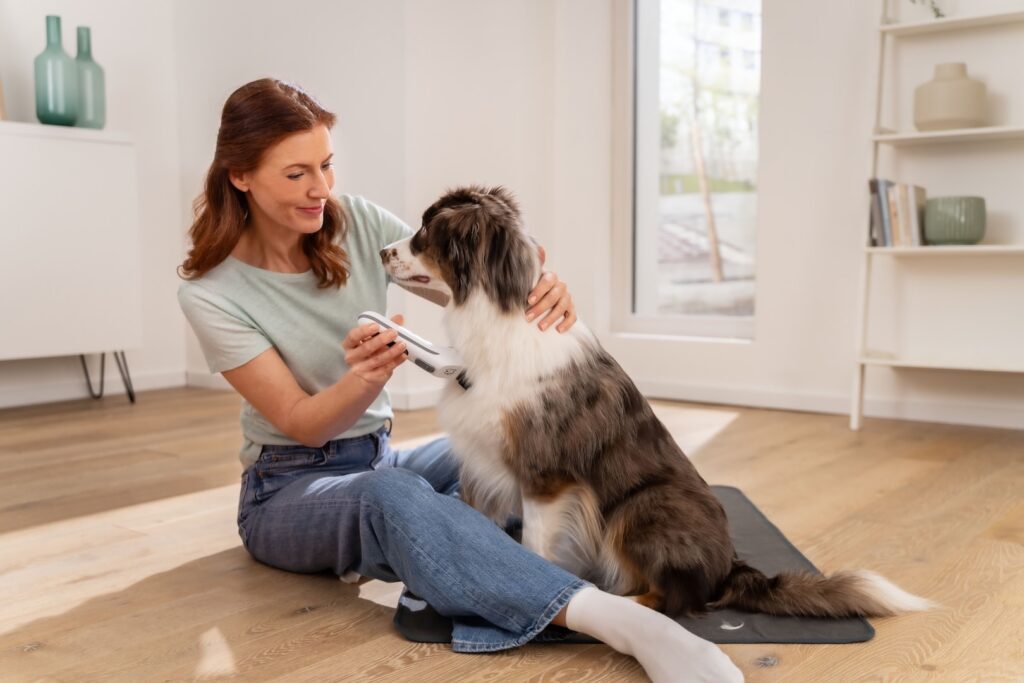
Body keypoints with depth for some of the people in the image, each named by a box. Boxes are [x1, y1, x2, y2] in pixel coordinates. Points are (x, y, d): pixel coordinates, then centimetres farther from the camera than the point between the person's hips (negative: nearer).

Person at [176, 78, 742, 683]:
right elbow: (300, 424, -15)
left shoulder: (356, 221, -5)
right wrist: (365, 377, -36)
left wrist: (542, 287, -31)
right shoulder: (210, 291, -14)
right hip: (289, 488, -5)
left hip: (378, 457, 6)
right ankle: (616, 619, -50)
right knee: (391, 494, -39)